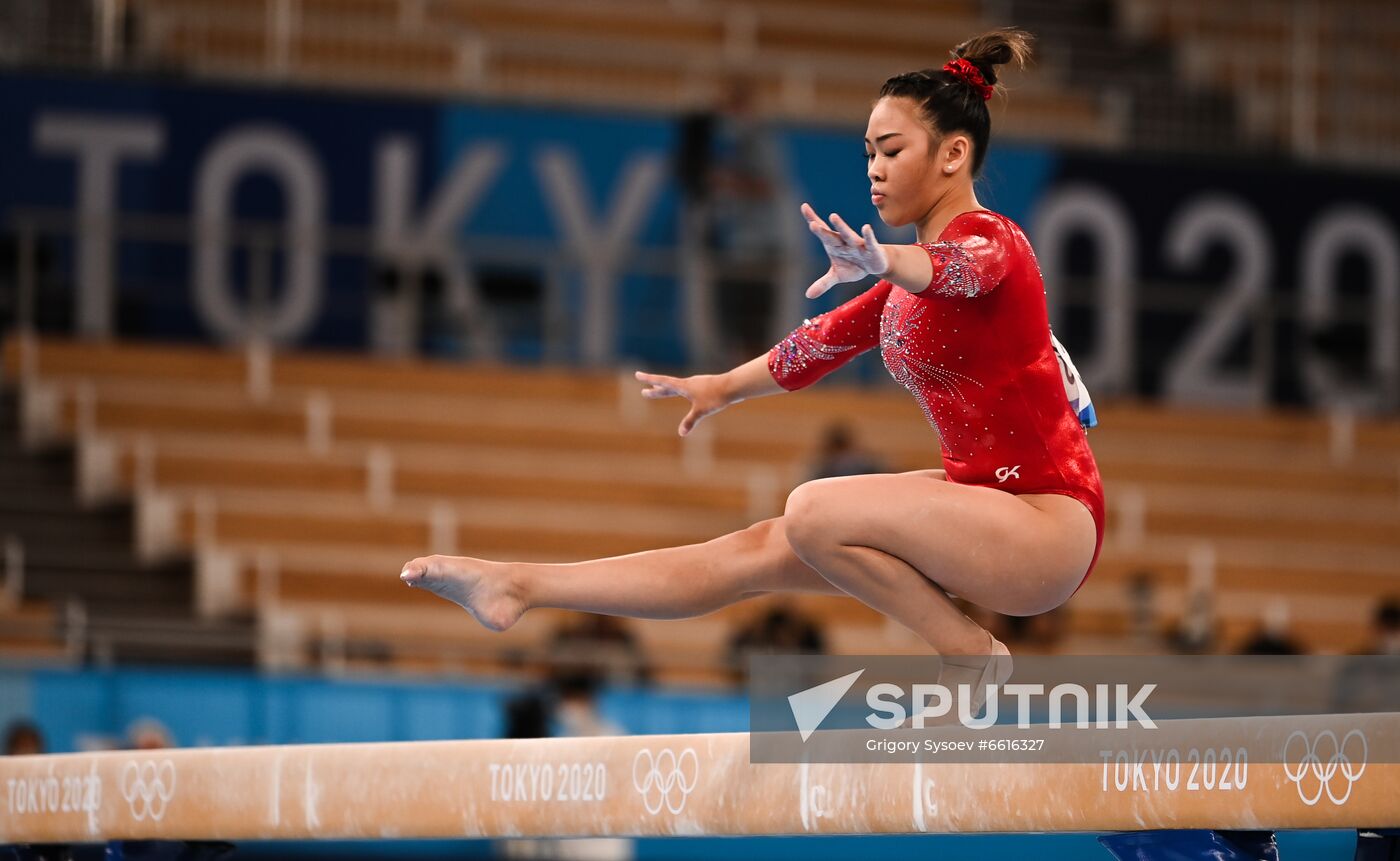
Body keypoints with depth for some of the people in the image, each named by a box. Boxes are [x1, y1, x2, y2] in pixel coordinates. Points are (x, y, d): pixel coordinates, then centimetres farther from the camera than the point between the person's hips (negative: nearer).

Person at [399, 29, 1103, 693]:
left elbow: (958, 267, -37)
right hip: (979, 497, 9)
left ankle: (969, 657, -11)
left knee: (813, 512, -25)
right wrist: (724, 388, 43)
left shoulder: (987, 239, -12)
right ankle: (518, 588, 6)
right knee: (758, 550, 5)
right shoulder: (910, 287, 16)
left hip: (1046, 520, -9)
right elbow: (826, 339, 32)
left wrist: (878, 261, -58)